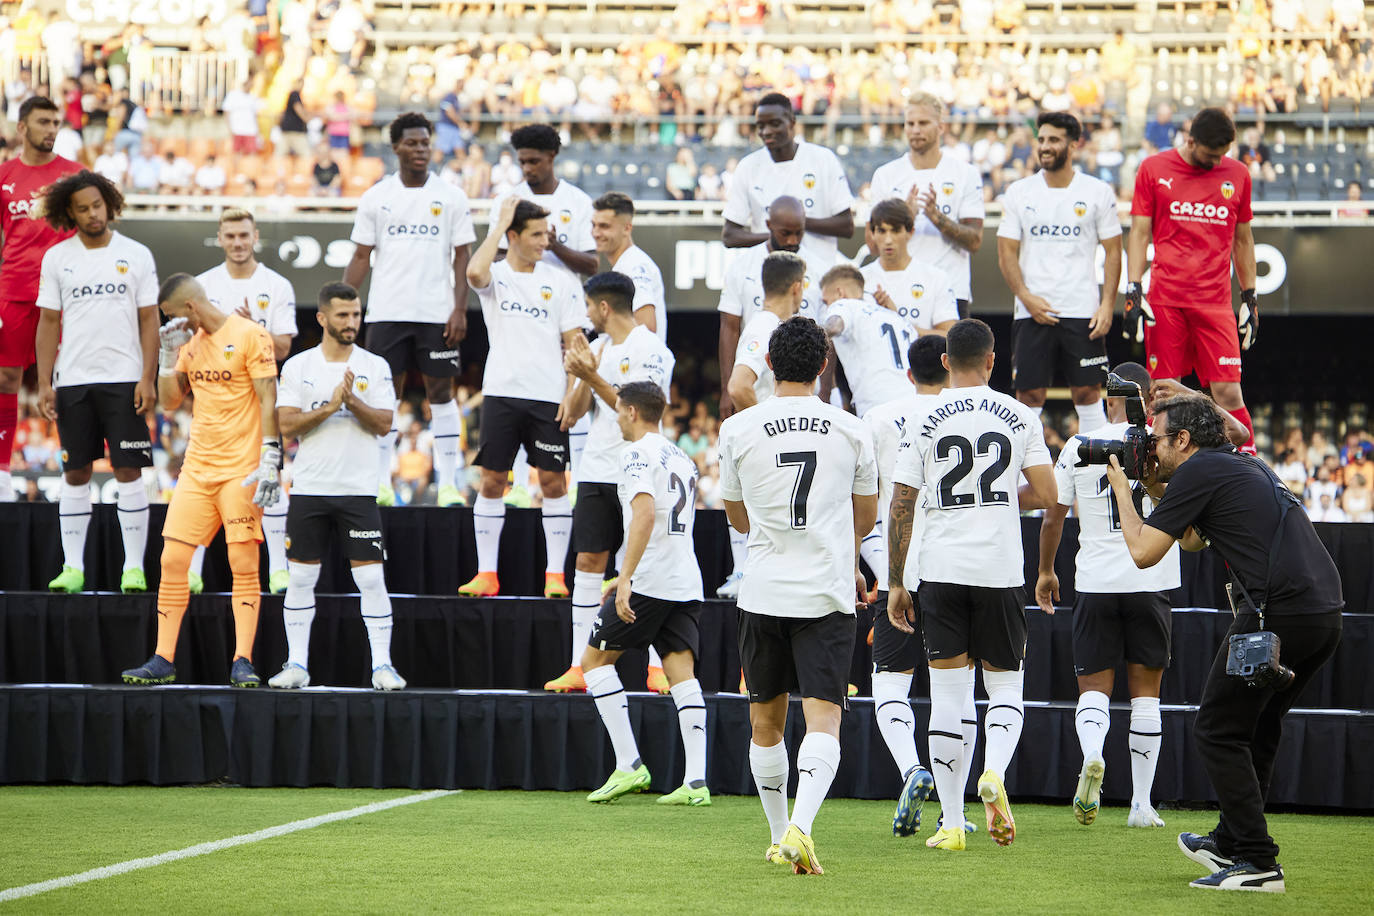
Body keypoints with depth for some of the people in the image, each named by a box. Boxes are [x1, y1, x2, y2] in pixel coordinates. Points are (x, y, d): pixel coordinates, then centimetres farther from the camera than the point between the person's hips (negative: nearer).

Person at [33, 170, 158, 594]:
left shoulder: (136, 255, 3)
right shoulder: (56, 258, 6)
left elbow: (149, 321, 3)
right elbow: (48, 323, 7)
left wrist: (147, 379, -7)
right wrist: (44, 382, -1)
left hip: (125, 380, -1)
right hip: (73, 381, 1)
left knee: (129, 472, -4)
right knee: (75, 474, 4)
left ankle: (134, 567, -2)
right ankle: (72, 567, 8)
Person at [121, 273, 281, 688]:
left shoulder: (250, 335, -7)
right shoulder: (190, 342, 14)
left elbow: (268, 401, -10)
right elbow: (169, 401, 18)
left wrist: (269, 460, -17)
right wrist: (167, 356, 5)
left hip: (240, 469, -6)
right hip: (197, 468, 7)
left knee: (244, 566, -8)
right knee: (172, 560, 1)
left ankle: (242, 663, -7)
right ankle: (163, 661, 5)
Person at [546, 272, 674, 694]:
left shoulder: (650, 349, -8)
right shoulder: (600, 345, 14)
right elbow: (576, 411, 11)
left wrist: (593, 378, -20)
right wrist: (579, 376, -7)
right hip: (596, 470, 7)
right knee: (588, 562, 3)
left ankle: (656, 666, 0)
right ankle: (579, 667, 4)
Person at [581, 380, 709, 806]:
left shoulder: (638, 454, -6)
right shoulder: (682, 459, 21)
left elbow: (645, 515, -21)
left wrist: (625, 579, -26)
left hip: (649, 580, -8)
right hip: (687, 583, 8)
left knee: (595, 658, 5)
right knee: (682, 674, 1)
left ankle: (629, 765, -3)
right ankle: (696, 782, -10)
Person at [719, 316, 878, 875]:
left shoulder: (738, 429, 0)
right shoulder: (851, 430, 2)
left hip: (764, 592, 1)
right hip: (828, 593, -1)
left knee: (766, 722, 16)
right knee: (822, 719, -7)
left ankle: (779, 834, 25)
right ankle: (800, 826, -27)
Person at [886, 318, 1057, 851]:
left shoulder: (925, 422, 0)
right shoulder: (1019, 417, 2)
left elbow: (900, 508, -1)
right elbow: (1045, 496, -1)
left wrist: (894, 583, 6)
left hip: (941, 568, 0)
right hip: (1000, 568, 0)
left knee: (947, 696, 4)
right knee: (1004, 686, 12)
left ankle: (952, 823, 3)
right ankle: (995, 772, -17)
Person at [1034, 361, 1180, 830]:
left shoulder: (1078, 447, 0)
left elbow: (1052, 516, 5)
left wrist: (1045, 571, 17)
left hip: (1095, 581, 0)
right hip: (1151, 580, 0)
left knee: (1094, 686, 6)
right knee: (1145, 691, 8)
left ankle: (1091, 756, -26)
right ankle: (1142, 804, 6)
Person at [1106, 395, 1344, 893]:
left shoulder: (1198, 472, -3)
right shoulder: (1246, 466, 25)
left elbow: (1143, 552, -1)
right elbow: (1193, 540, 39)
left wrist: (1121, 488, 12)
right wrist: (1156, 488, 33)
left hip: (1279, 611, -9)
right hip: (1326, 610, 9)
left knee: (1219, 732, 0)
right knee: (1258, 726, 23)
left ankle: (1258, 863, -4)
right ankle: (1230, 842, 34)